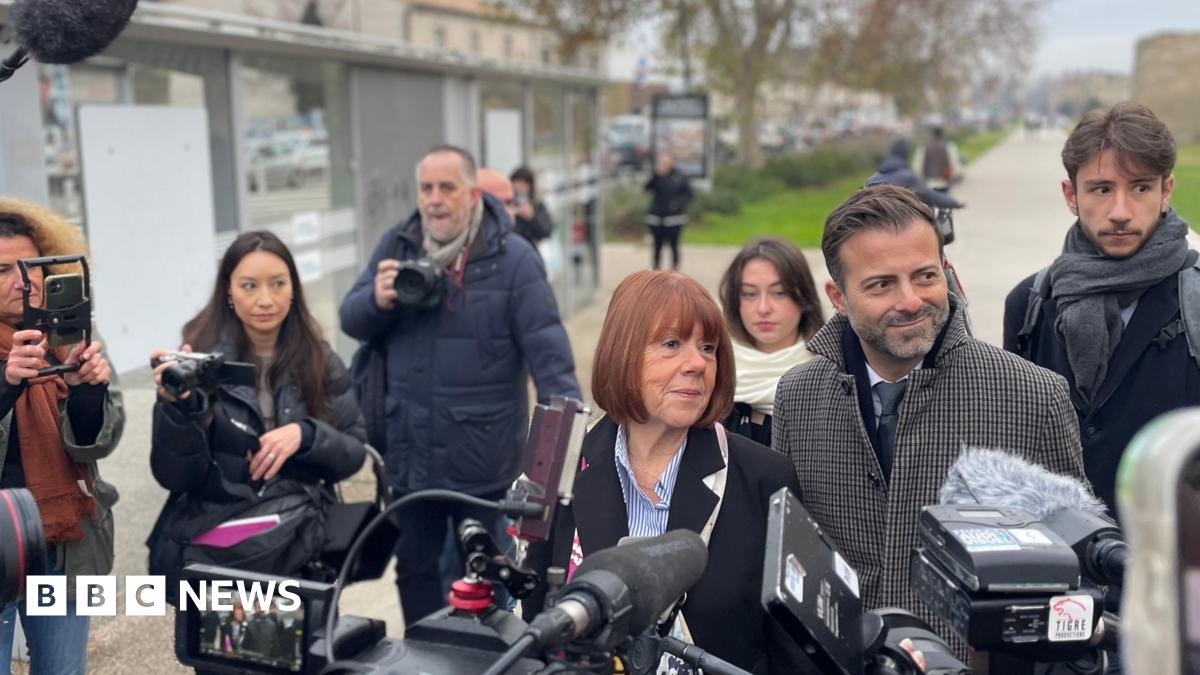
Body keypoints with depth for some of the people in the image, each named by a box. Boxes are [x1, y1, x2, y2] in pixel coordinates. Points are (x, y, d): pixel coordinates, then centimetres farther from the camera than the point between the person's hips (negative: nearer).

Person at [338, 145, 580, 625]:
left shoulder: (512, 258, -9)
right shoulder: (395, 246, 5)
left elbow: (547, 350, -12)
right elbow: (350, 320, 6)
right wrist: (376, 300, -17)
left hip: (484, 462, -4)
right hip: (409, 456, 4)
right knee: (415, 572, 18)